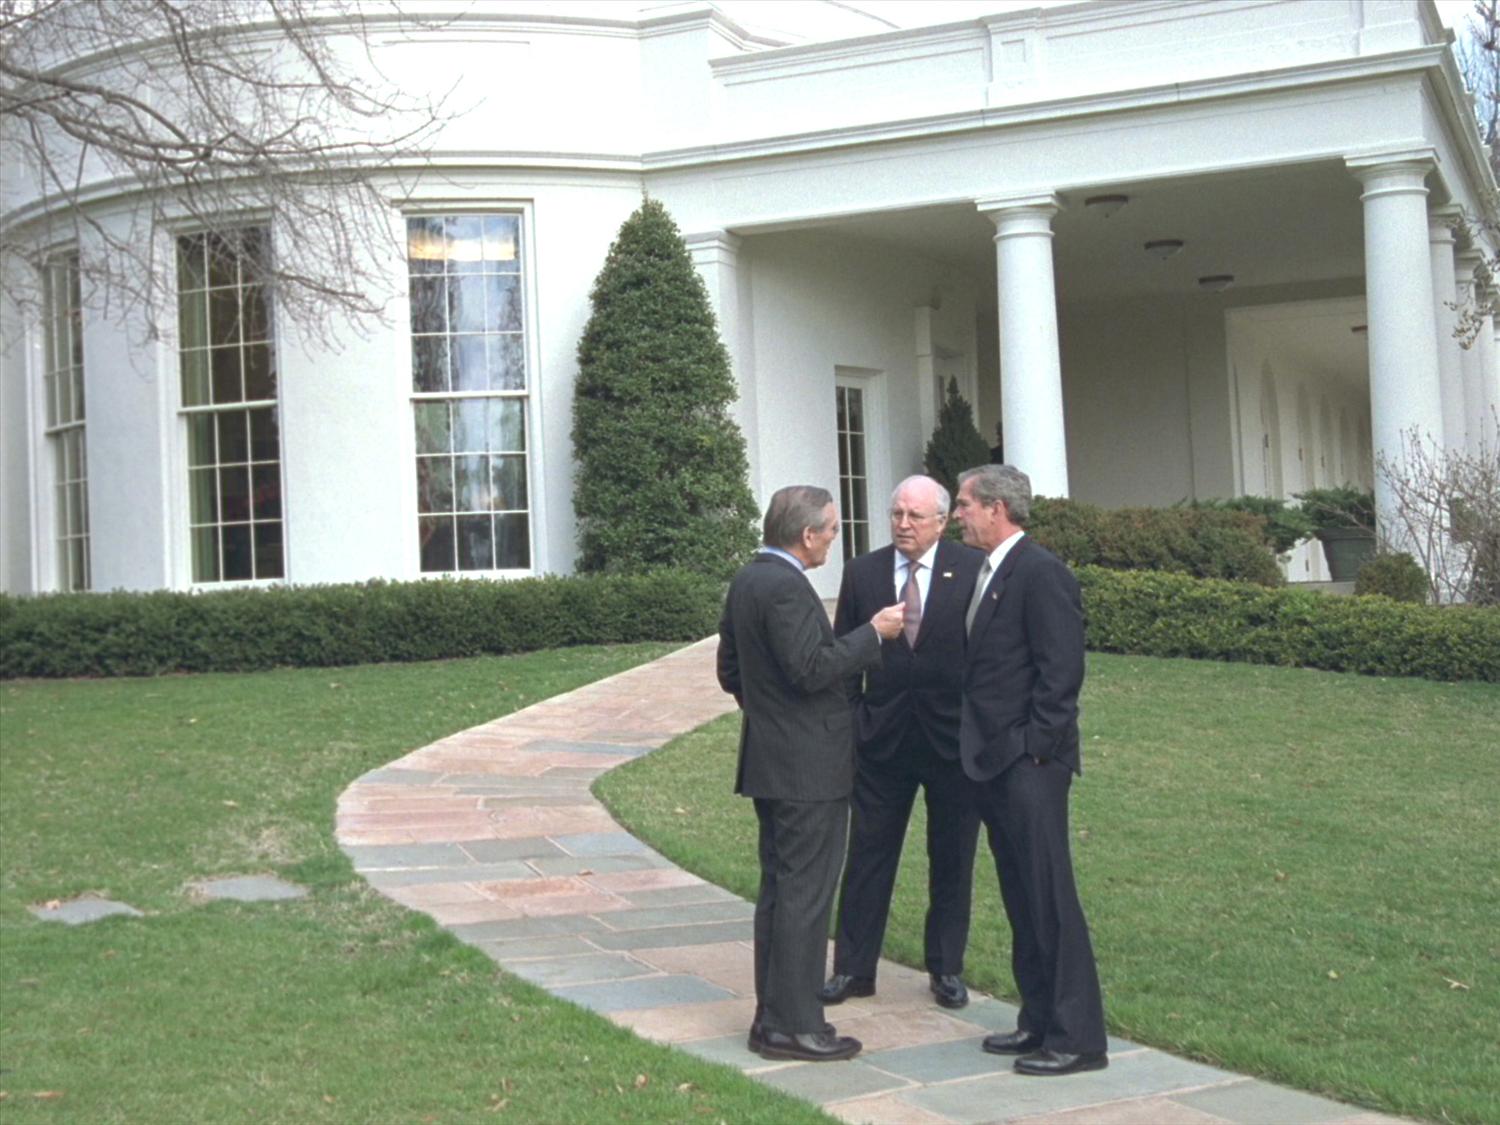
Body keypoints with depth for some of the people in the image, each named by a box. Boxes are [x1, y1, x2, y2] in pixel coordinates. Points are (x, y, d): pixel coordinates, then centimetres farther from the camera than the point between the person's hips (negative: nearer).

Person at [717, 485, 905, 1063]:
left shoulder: (746, 581, 11)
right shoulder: (785, 587, -19)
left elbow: (730, 671, 18)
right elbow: (811, 669, -24)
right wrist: (872, 633, -15)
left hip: (767, 758, 10)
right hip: (808, 766, -10)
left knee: (778, 889, 15)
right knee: (805, 894, -5)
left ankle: (772, 1016, 21)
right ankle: (793, 1026, -1)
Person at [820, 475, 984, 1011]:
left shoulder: (973, 570, -5)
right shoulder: (862, 573, 3)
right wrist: (845, 726, 1)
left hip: (954, 736, -2)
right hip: (882, 735, 2)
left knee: (952, 859, 9)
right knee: (868, 855, 6)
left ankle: (946, 968, 22)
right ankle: (853, 968, 16)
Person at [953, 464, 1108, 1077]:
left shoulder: (1041, 573, -13)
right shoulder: (988, 573, 16)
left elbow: (1061, 670, -18)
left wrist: (1033, 748, -18)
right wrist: (982, 748, 13)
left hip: (1029, 765, -10)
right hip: (993, 762, 10)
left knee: (1049, 898, -6)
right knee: (1021, 899, 14)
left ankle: (1077, 1037, 1)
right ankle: (1039, 1020, 23)